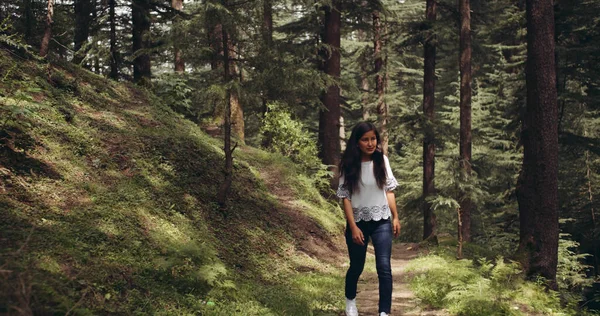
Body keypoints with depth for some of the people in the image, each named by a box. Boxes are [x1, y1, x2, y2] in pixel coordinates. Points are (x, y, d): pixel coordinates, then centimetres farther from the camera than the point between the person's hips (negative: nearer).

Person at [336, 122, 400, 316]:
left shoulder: (382, 160, -1)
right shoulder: (349, 165, -10)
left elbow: (389, 190, 6)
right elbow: (345, 198, -10)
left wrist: (395, 217, 2)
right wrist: (353, 227, -15)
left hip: (382, 222, 1)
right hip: (358, 222, -1)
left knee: (384, 267, -10)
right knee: (356, 266, 15)